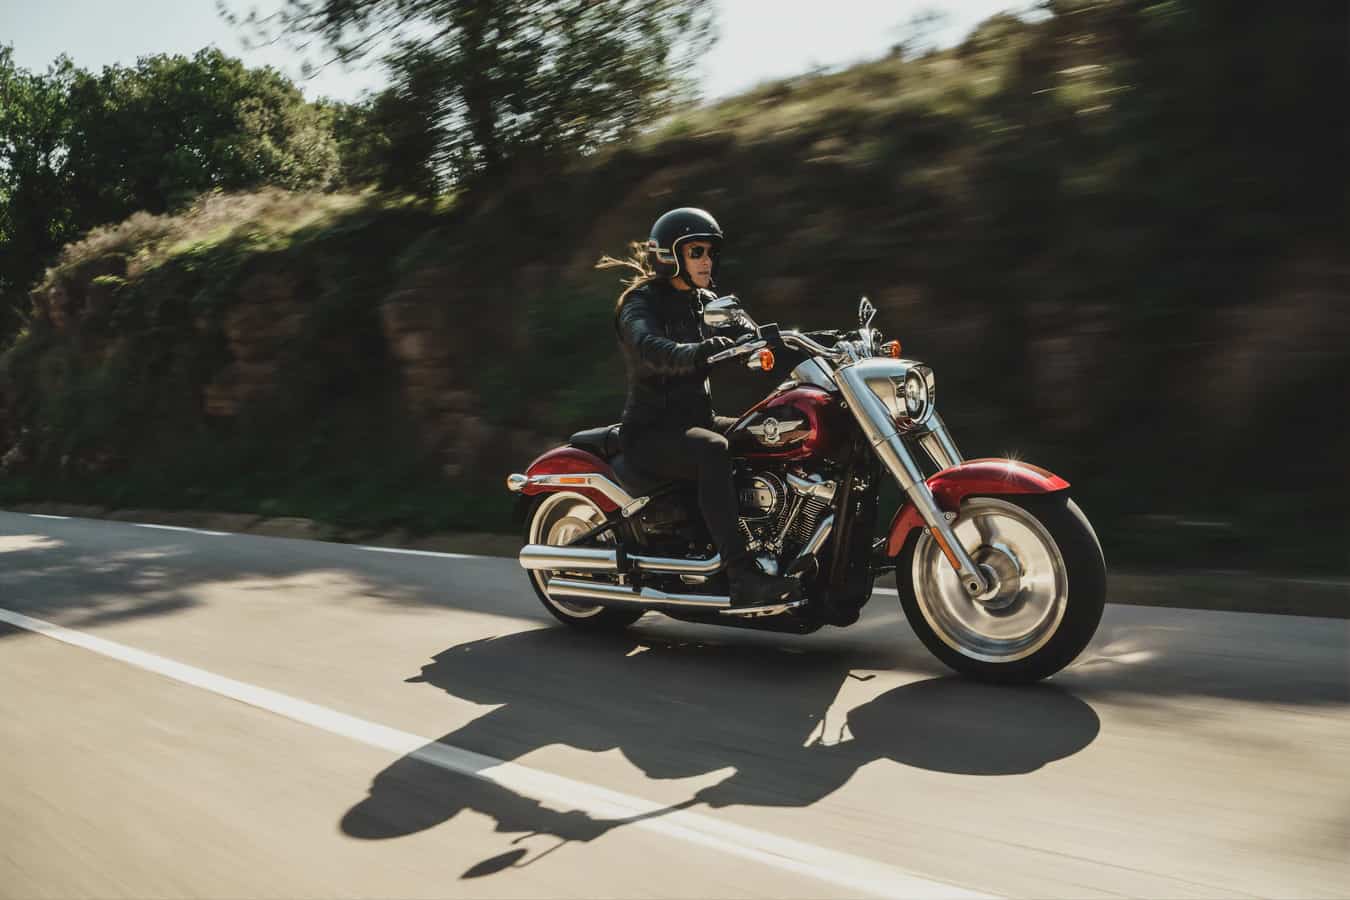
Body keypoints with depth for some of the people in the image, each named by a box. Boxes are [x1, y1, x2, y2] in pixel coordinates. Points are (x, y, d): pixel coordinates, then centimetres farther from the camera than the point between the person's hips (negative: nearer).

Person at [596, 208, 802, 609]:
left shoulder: (706, 302, 16)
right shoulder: (641, 302, -9)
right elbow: (649, 349, -31)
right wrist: (699, 353, -50)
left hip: (696, 419, 7)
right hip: (651, 430, -7)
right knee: (713, 451, -37)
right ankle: (743, 578, -42)